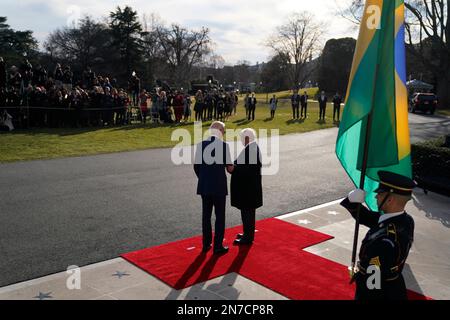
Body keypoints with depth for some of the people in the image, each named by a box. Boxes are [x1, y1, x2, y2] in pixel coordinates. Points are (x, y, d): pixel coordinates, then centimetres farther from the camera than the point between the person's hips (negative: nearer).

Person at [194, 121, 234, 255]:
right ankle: (218, 246, 13)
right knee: (220, 216, 8)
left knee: (206, 215, 16)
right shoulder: (224, 145, -12)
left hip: (204, 186, 4)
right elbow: (229, 168, -11)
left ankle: (206, 244, 25)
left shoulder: (201, 144, 0)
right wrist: (231, 168, 12)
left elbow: (196, 166, 5)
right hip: (219, 186, -4)